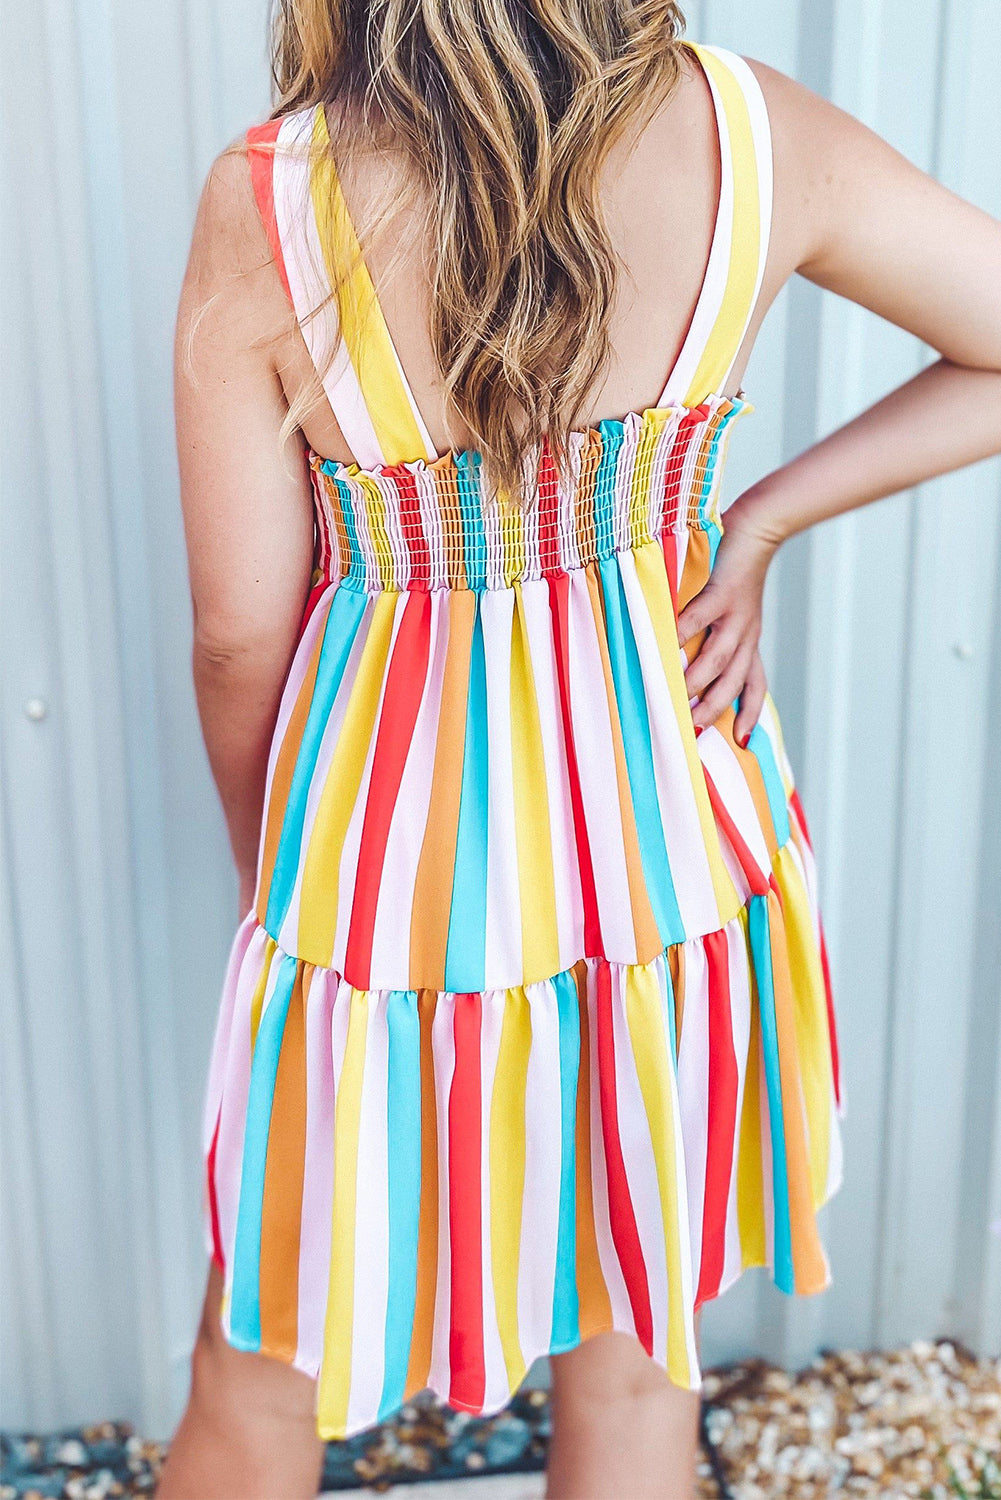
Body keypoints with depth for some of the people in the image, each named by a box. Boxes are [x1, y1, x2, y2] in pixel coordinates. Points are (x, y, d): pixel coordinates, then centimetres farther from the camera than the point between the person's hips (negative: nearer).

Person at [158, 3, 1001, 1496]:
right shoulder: (751, 131, -10)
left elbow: (239, 635, -9)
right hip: (674, 841, 3)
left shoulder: (265, 201, -17)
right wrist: (758, 524, 2)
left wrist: (270, 865, 9)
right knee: (633, 1360, 24)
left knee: (259, 1380, 22)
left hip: (396, 856, -2)